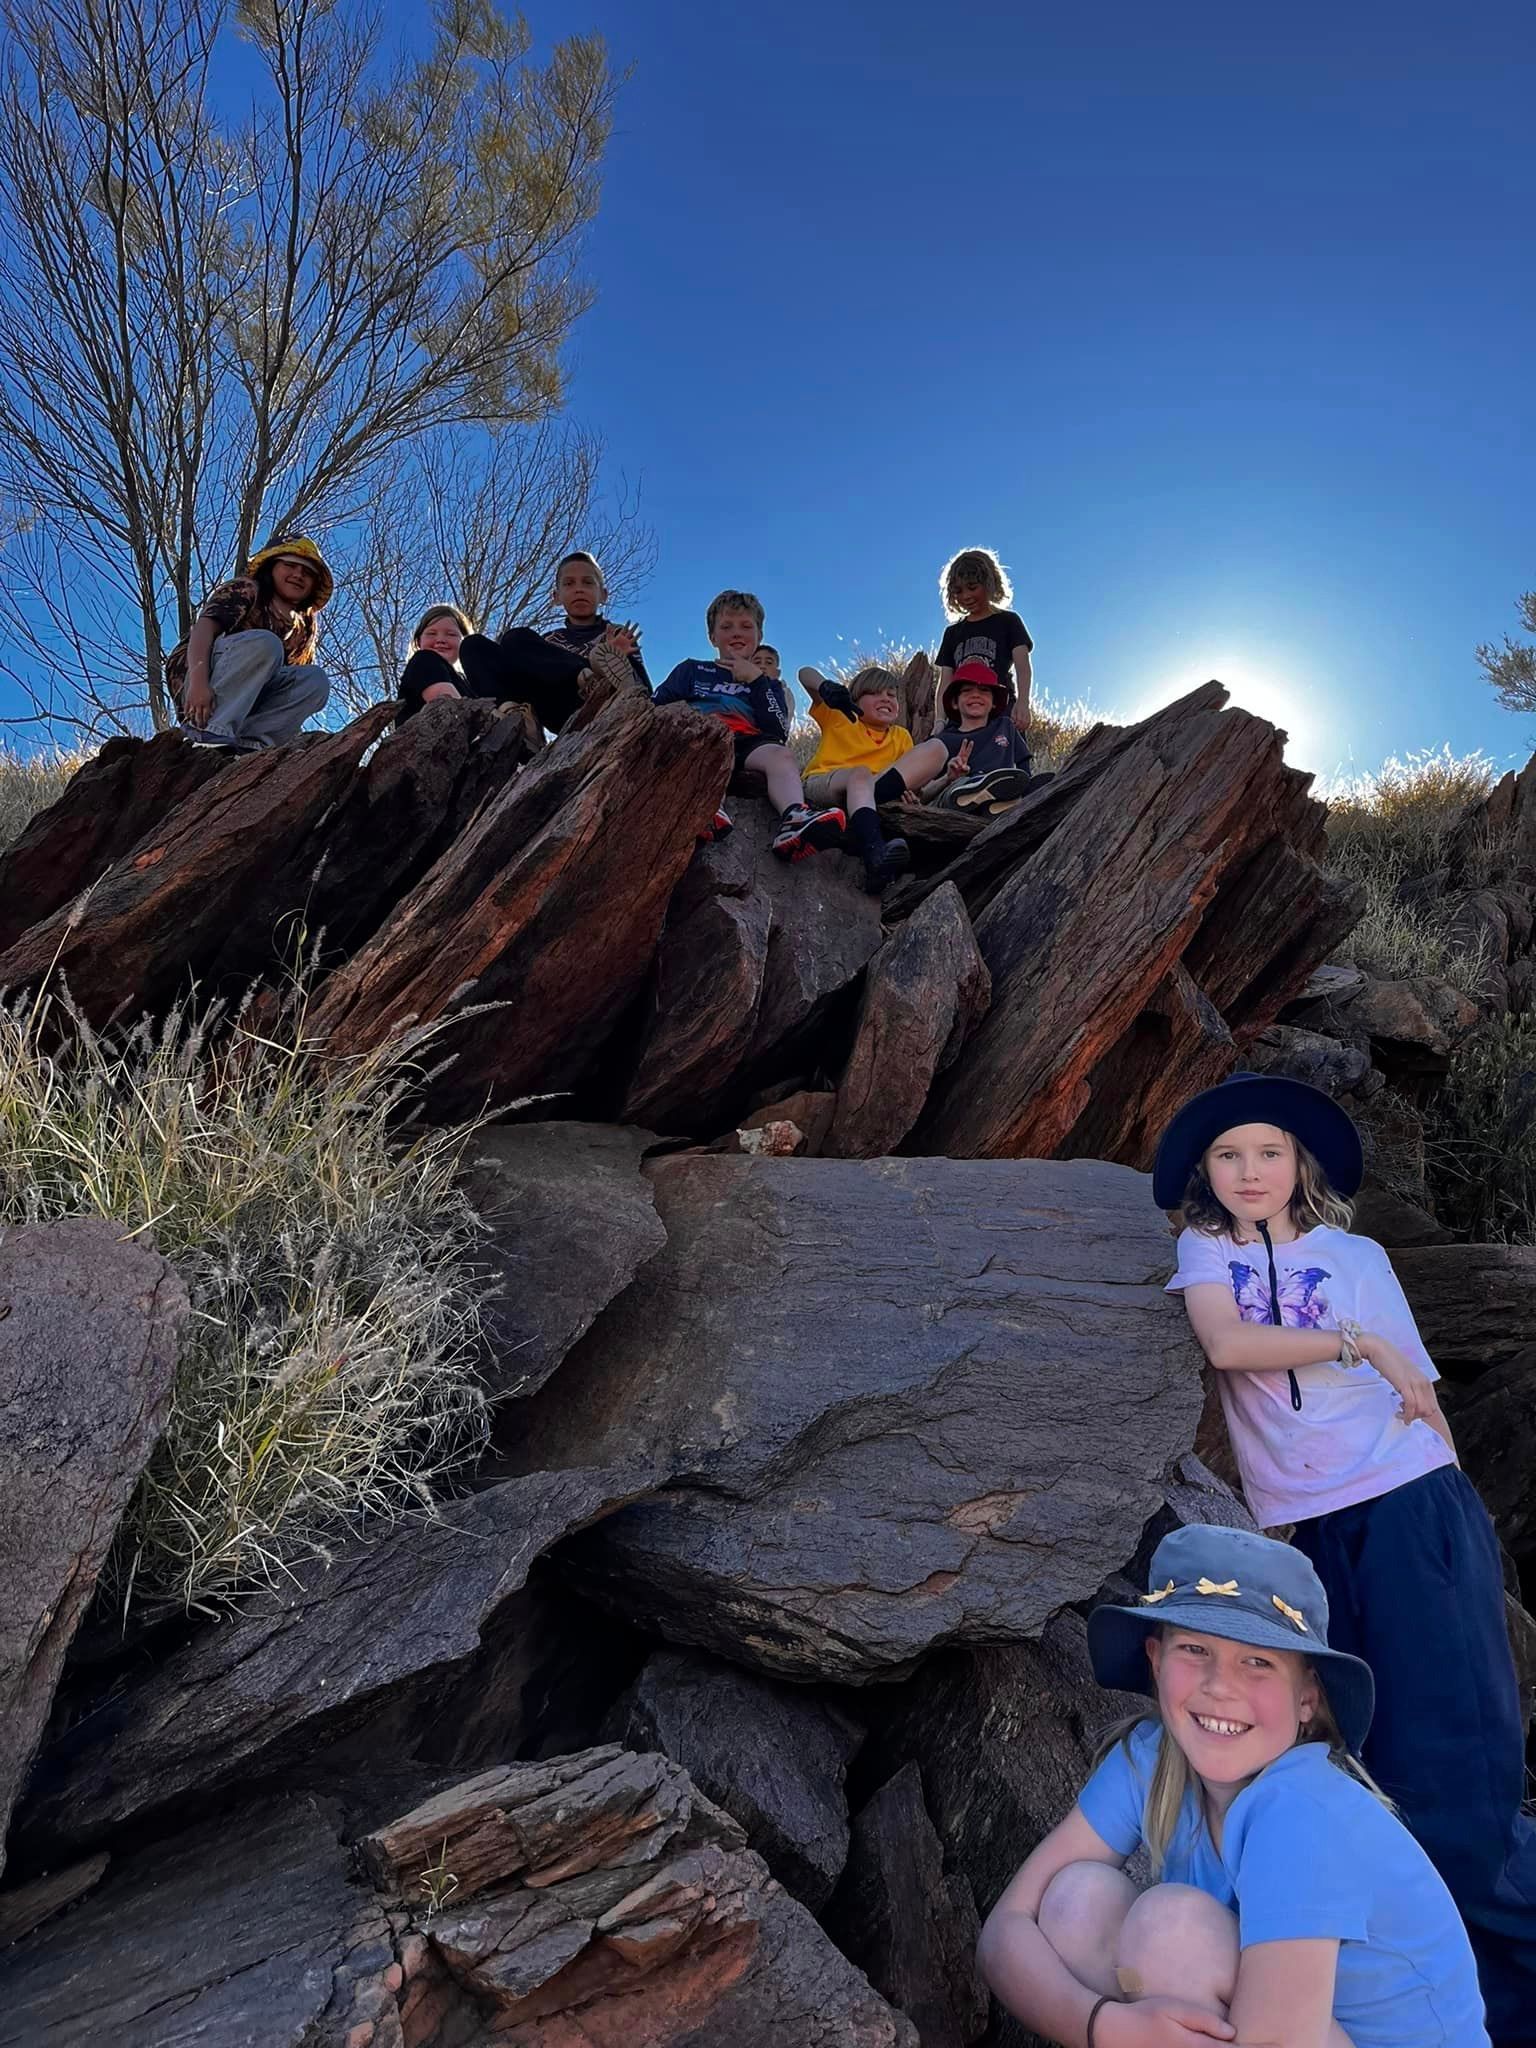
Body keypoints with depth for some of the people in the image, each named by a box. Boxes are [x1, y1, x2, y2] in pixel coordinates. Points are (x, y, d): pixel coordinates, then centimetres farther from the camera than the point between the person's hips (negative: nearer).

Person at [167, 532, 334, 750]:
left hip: (247, 703, 5)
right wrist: (198, 682, -33)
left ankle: (247, 740, -30)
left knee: (316, 680, -14)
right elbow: (204, 626, -15)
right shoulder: (246, 589, 2)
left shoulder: (303, 629, 18)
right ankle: (210, 732, -38)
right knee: (263, 643, -29)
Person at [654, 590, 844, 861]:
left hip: (749, 745, 1)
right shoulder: (692, 670, 32)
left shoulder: (769, 685, 32)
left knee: (781, 755, -32)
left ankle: (794, 819, -64)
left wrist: (757, 680, 10)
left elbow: (779, 735, 12)